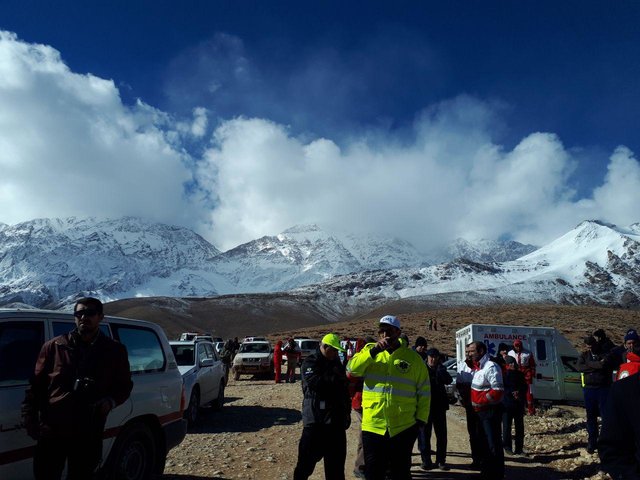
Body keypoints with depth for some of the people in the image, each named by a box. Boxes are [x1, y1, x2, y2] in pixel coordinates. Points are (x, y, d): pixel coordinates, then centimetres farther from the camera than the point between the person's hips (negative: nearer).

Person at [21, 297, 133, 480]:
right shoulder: (54, 346, 3)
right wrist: (29, 417, -3)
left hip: (89, 435, 0)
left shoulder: (115, 350, 4)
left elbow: (124, 385, 11)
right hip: (51, 431, 0)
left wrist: (111, 401, -8)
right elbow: (36, 384, 5)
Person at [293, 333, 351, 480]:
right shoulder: (311, 362, -7)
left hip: (336, 419, 7)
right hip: (315, 419, -6)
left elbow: (345, 389, 21)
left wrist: (347, 411, 16)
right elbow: (314, 382, -26)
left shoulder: (337, 363, 15)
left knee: (336, 459, 13)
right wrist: (335, 378, -16)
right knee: (308, 457, -2)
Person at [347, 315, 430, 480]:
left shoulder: (413, 358, 0)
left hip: (404, 428, 0)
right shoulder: (370, 351, 3)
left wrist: (421, 419, 0)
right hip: (372, 427, 1)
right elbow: (352, 369, -14)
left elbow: (424, 391, 5)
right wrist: (374, 351, -22)